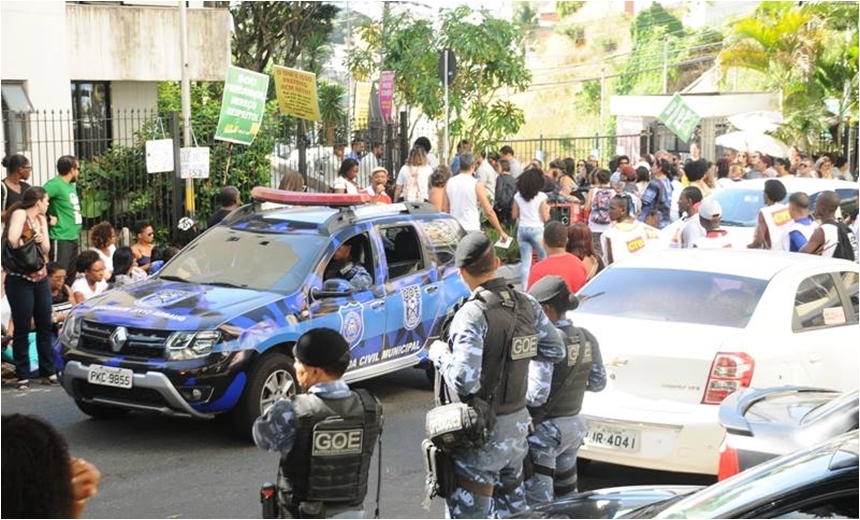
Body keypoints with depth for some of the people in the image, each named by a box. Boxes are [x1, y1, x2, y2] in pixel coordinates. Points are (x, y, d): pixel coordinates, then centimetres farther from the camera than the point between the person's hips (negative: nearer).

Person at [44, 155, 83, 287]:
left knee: (71, 275, 15)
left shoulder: (72, 185, 14)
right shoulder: (55, 184, -14)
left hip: (73, 237, 10)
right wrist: (48, 218, -19)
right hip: (60, 238, -10)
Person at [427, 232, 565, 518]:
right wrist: (537, 394, 25)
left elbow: (464, 382, -28)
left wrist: (440, 355, -10)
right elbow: (554, 350, 13)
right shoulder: (527, 304, 1)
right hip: (518, 422, 8)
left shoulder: (473, 314, -22)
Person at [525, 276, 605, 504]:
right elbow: (598, 383, 9)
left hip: (544, 431, -8)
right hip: (573, 425, 9)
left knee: (538, 504, -2)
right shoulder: (587, 339, 2)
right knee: (566, 494, 24)